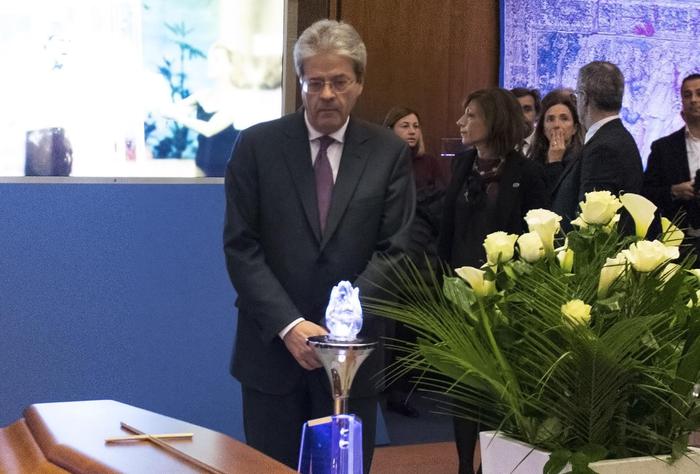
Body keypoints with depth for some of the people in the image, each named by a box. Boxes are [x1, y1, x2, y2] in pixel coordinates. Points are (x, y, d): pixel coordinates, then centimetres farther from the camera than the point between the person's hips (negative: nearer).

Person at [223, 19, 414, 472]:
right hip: (272, 345, 0)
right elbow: (240, 245, -4)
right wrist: (289, 325, -14)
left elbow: (394, 250, -3)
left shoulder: (389, 152, 1)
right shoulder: (257, 145, -1)